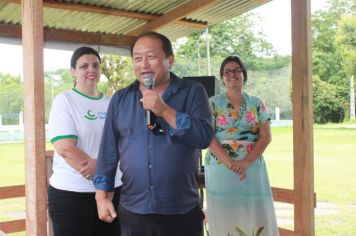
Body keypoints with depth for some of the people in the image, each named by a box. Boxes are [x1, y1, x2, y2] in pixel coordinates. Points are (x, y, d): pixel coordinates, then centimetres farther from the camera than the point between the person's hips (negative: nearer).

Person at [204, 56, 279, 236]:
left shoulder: (256, 103, 8)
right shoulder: (213, 103, 3)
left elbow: (266, 136, 1)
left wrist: (246, 162, -14)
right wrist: (230, 163, -17)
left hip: (252, 169, 2)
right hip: (221, 169, -1)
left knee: (256, 217, 1)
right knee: (224, 218, 1)